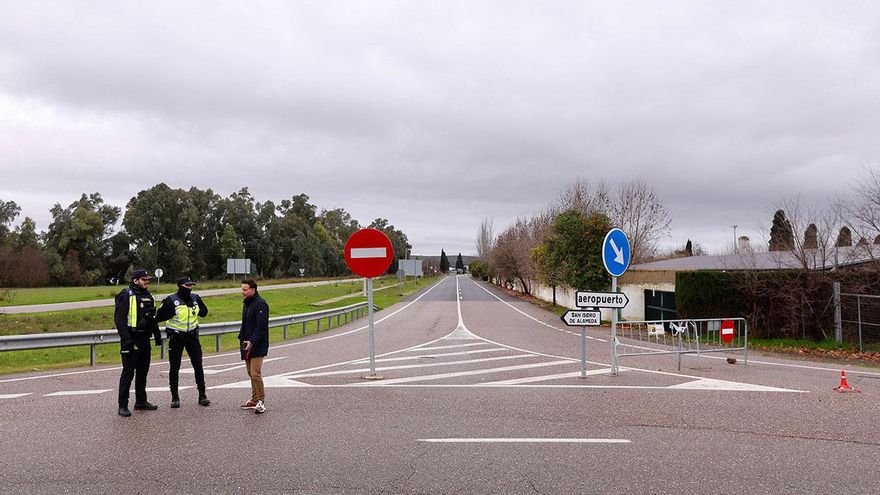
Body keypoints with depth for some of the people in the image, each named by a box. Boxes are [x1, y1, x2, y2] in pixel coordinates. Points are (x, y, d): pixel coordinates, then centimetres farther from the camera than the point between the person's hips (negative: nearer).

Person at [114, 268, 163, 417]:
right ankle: (123, 406, 2)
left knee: (143, 371, 14)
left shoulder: (148, 296, 13)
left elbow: (153, 318, 23)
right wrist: (126, 338, -23)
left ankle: (141, 401, 25)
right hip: (131, 341, -8)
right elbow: (119, 318, -17)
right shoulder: (126, 296, -12)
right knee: (128, 372, -5)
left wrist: (157, 335, 19)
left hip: (144, 339, 8)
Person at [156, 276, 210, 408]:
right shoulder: (171, 300, -9)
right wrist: (172, 312, -22)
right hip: (176, 337, -3)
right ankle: (175, 397, 14)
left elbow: (204, 311, 19)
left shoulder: (195, 298, 5)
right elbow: (159, 317, -10)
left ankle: (202, 396, 12)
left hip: (192, 336, 4)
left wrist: (199, 310, -1)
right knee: (174, 368, 3)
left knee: (198, 366, 4)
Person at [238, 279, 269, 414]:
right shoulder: (246, 303, 15)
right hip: (247, 345, 9)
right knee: (251, 374, 13)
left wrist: (252, 342, -26)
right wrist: (241, 337, 14)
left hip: (257, 347, -9)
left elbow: (261, 327, -21)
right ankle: (254, 400, 22)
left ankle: (261, 401, -3)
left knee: (255, 374, -12)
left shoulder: (260, 304, -15)